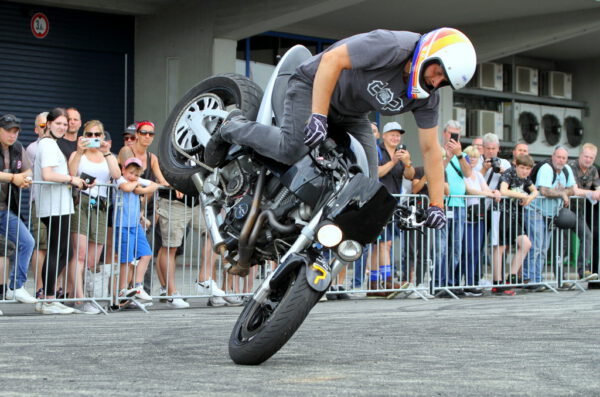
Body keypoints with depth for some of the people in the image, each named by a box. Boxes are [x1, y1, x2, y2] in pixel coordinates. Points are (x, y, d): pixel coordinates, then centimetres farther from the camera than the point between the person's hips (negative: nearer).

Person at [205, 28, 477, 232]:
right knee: (292, 149, -31)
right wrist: (318, 116, -38)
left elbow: (430, 149, 0)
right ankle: (233, 128, -4)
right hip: (315, 84, -7)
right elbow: (331, 60, -33)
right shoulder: (392, 47, -30)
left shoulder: (427, 98, -7)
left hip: (352, 117, 7)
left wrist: (436, 205, -5)